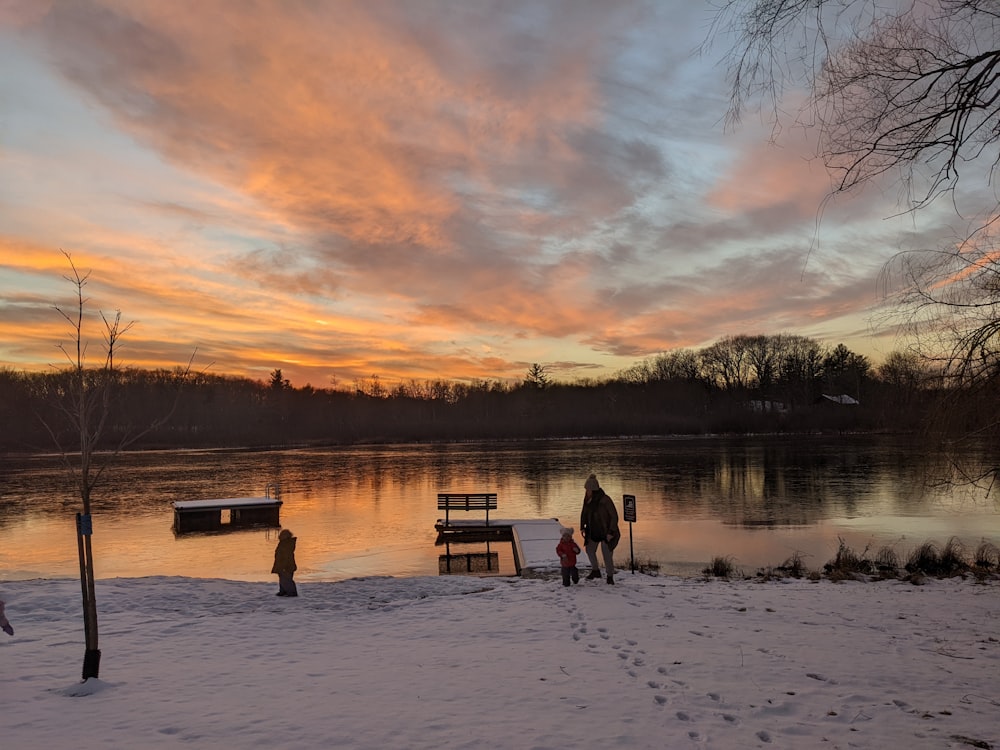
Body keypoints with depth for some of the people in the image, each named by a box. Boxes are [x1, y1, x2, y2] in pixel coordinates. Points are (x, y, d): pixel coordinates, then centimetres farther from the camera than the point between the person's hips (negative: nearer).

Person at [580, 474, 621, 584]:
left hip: (606, 532, -6)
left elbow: (614, 516, -19)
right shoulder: (588, 500, -6)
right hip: (593, 531, 6)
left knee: (607, 554, -2)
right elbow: (584, 513, 9)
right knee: (590, 550, 9)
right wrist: (582, 527, -1)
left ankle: (610, 576, 17)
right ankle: (595, 571, 29)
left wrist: (611, 532, -21)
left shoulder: (605, 500, -25)